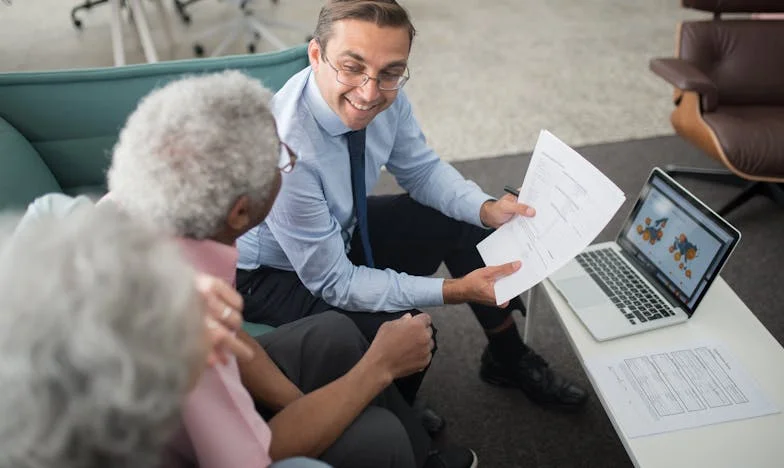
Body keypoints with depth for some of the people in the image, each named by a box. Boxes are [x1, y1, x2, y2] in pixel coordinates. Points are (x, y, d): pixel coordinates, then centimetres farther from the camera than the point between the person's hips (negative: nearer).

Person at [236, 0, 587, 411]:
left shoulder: (386, 97, -19)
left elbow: (421, 170, 0)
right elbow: (332, 282, -29)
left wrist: (486, 208, -18)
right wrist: (455, 291, -29)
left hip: (342, 228, 7)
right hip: (268, 271, -6)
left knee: (465, 225, 0)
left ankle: (507, 358, 21)